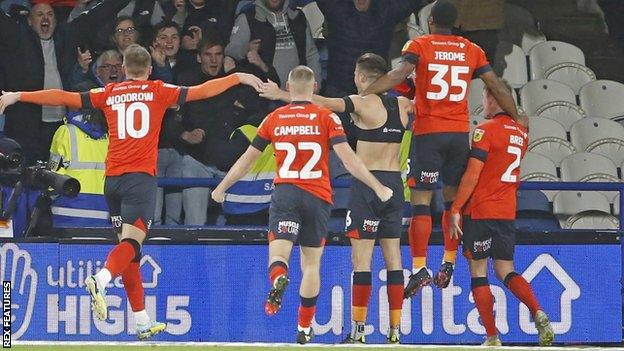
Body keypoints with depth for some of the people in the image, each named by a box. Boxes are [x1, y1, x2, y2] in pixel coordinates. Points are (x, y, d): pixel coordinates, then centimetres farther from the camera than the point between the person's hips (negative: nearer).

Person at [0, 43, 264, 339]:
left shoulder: (108, 94, 12)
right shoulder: (158, 91, 6)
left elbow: (63, 98, 10)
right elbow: (200, 92, 8)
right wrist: (238, 78, 19)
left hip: (112, 179, 4)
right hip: (140, 177, -4)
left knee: (129, 247, 10)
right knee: (132, 241, -14)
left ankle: (143, 322, 12)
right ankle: (101, 280, -45)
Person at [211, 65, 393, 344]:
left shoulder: (274, 119, 7)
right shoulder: (326, 118, 1)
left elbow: (247, 160, 13)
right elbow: (348, 159, -7)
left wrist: (221, 189, 26)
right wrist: (378, 187, 0)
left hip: (285, 194, 0)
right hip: (318, 196, 0)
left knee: (278, 253, -7)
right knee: (311, 263, 11)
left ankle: (279, 279, -45)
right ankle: (305, 328, 15)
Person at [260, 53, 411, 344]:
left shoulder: (363, 103, -9)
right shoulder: (403, 105, 8)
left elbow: (321, 103, -16)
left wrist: (281, 95, -10)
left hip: (367, 182, -6)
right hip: (395, 183, 6)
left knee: (361, 257, -5)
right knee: (393, 257, 8)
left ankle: (357, 330, -8)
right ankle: (395, 330, 6)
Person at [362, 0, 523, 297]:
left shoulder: (419, 46, -2)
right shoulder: (471, 50, 8)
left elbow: (399, 74, -18)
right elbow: (497, 88, 8)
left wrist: (360, 95, -22)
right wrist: (517, 119, 18)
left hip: (427, 132, -3)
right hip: (460, 133, 3)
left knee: (421, 201, -4)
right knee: (453, 199, 16)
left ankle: (419, 268, -14)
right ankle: (449, 264, 18)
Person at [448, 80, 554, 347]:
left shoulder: (486, 130, -10)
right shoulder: (521, 132, 11)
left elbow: (472, 175, -14)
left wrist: (455, 209, -11)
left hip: (480, 212, -6)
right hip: (508, 212, 6)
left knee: (478, 272, 2)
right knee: (506, 271, 10)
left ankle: (492, 337, -3)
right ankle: (538, 314, -15)